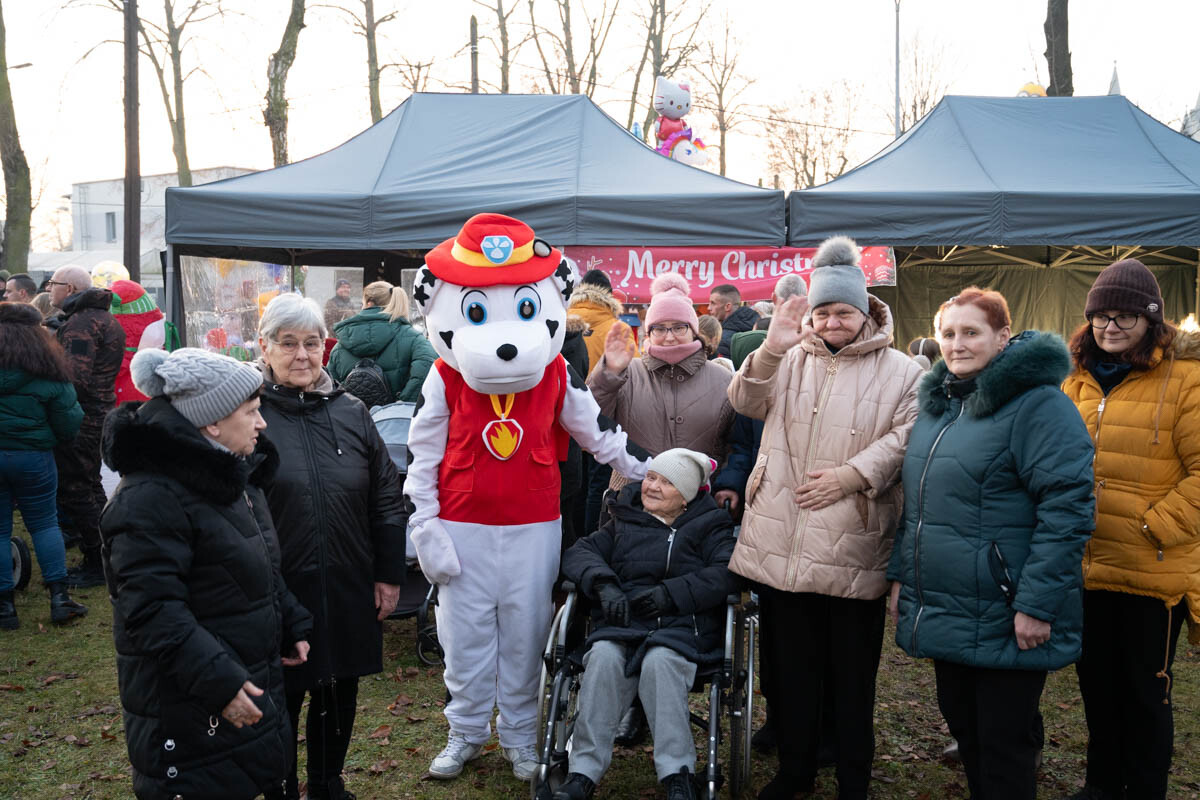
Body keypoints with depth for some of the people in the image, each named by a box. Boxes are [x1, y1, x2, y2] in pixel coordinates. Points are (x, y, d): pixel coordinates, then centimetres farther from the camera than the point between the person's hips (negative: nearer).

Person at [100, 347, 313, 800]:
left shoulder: (234, 476, 10)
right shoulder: (153, 496, -22)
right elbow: (151, 610, -27)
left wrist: (293, 626, 19)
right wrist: (217, 681, -29)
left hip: (252, 678, 9)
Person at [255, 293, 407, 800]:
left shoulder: (351, 413, 4)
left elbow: (386, 498, 7)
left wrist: (389, 574, 6)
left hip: (350, 591, 4)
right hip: (278, 592, -3)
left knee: (339, 697, 18)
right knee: (281, 700, 11)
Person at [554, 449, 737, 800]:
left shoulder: (708, 526, 13)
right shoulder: (624, 521, 21)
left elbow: (726, 573, -4)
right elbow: (580, 552, 10)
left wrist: (671, 593, -15)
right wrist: (603, 584, -11)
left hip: (682, 626, -2)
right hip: (621, 624, 2)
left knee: (659, 660, -35)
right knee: (604, 656, -30)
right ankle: (583, 772, -25)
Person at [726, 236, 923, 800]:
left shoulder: (898, 370, 5)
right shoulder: (790, 359, 12)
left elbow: (907, 435, -4)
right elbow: (746, 403, -3)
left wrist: (854, 473, -16)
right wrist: (770, 347, -19)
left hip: (853, 546, -2)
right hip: (783, 541, 3)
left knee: (852, 670, 7)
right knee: (790, 662, 13)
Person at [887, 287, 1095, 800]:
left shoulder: (1038, 404, -14)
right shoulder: (936, 404, 12)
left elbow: (1067, 508, -20)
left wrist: (1037, 604, -22)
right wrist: (900, 574, 15)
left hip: (1006, 622, -7)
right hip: (945, 614, 7)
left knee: (1003, 748, 5)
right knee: (963, 729, 19)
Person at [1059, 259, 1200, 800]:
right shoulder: (1078, 381, 10)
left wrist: (1153, 528, -18)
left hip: (1153, 571, -5)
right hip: (1086, 566, 6)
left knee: (1146, 689, 8)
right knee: (1096, 681, 18)